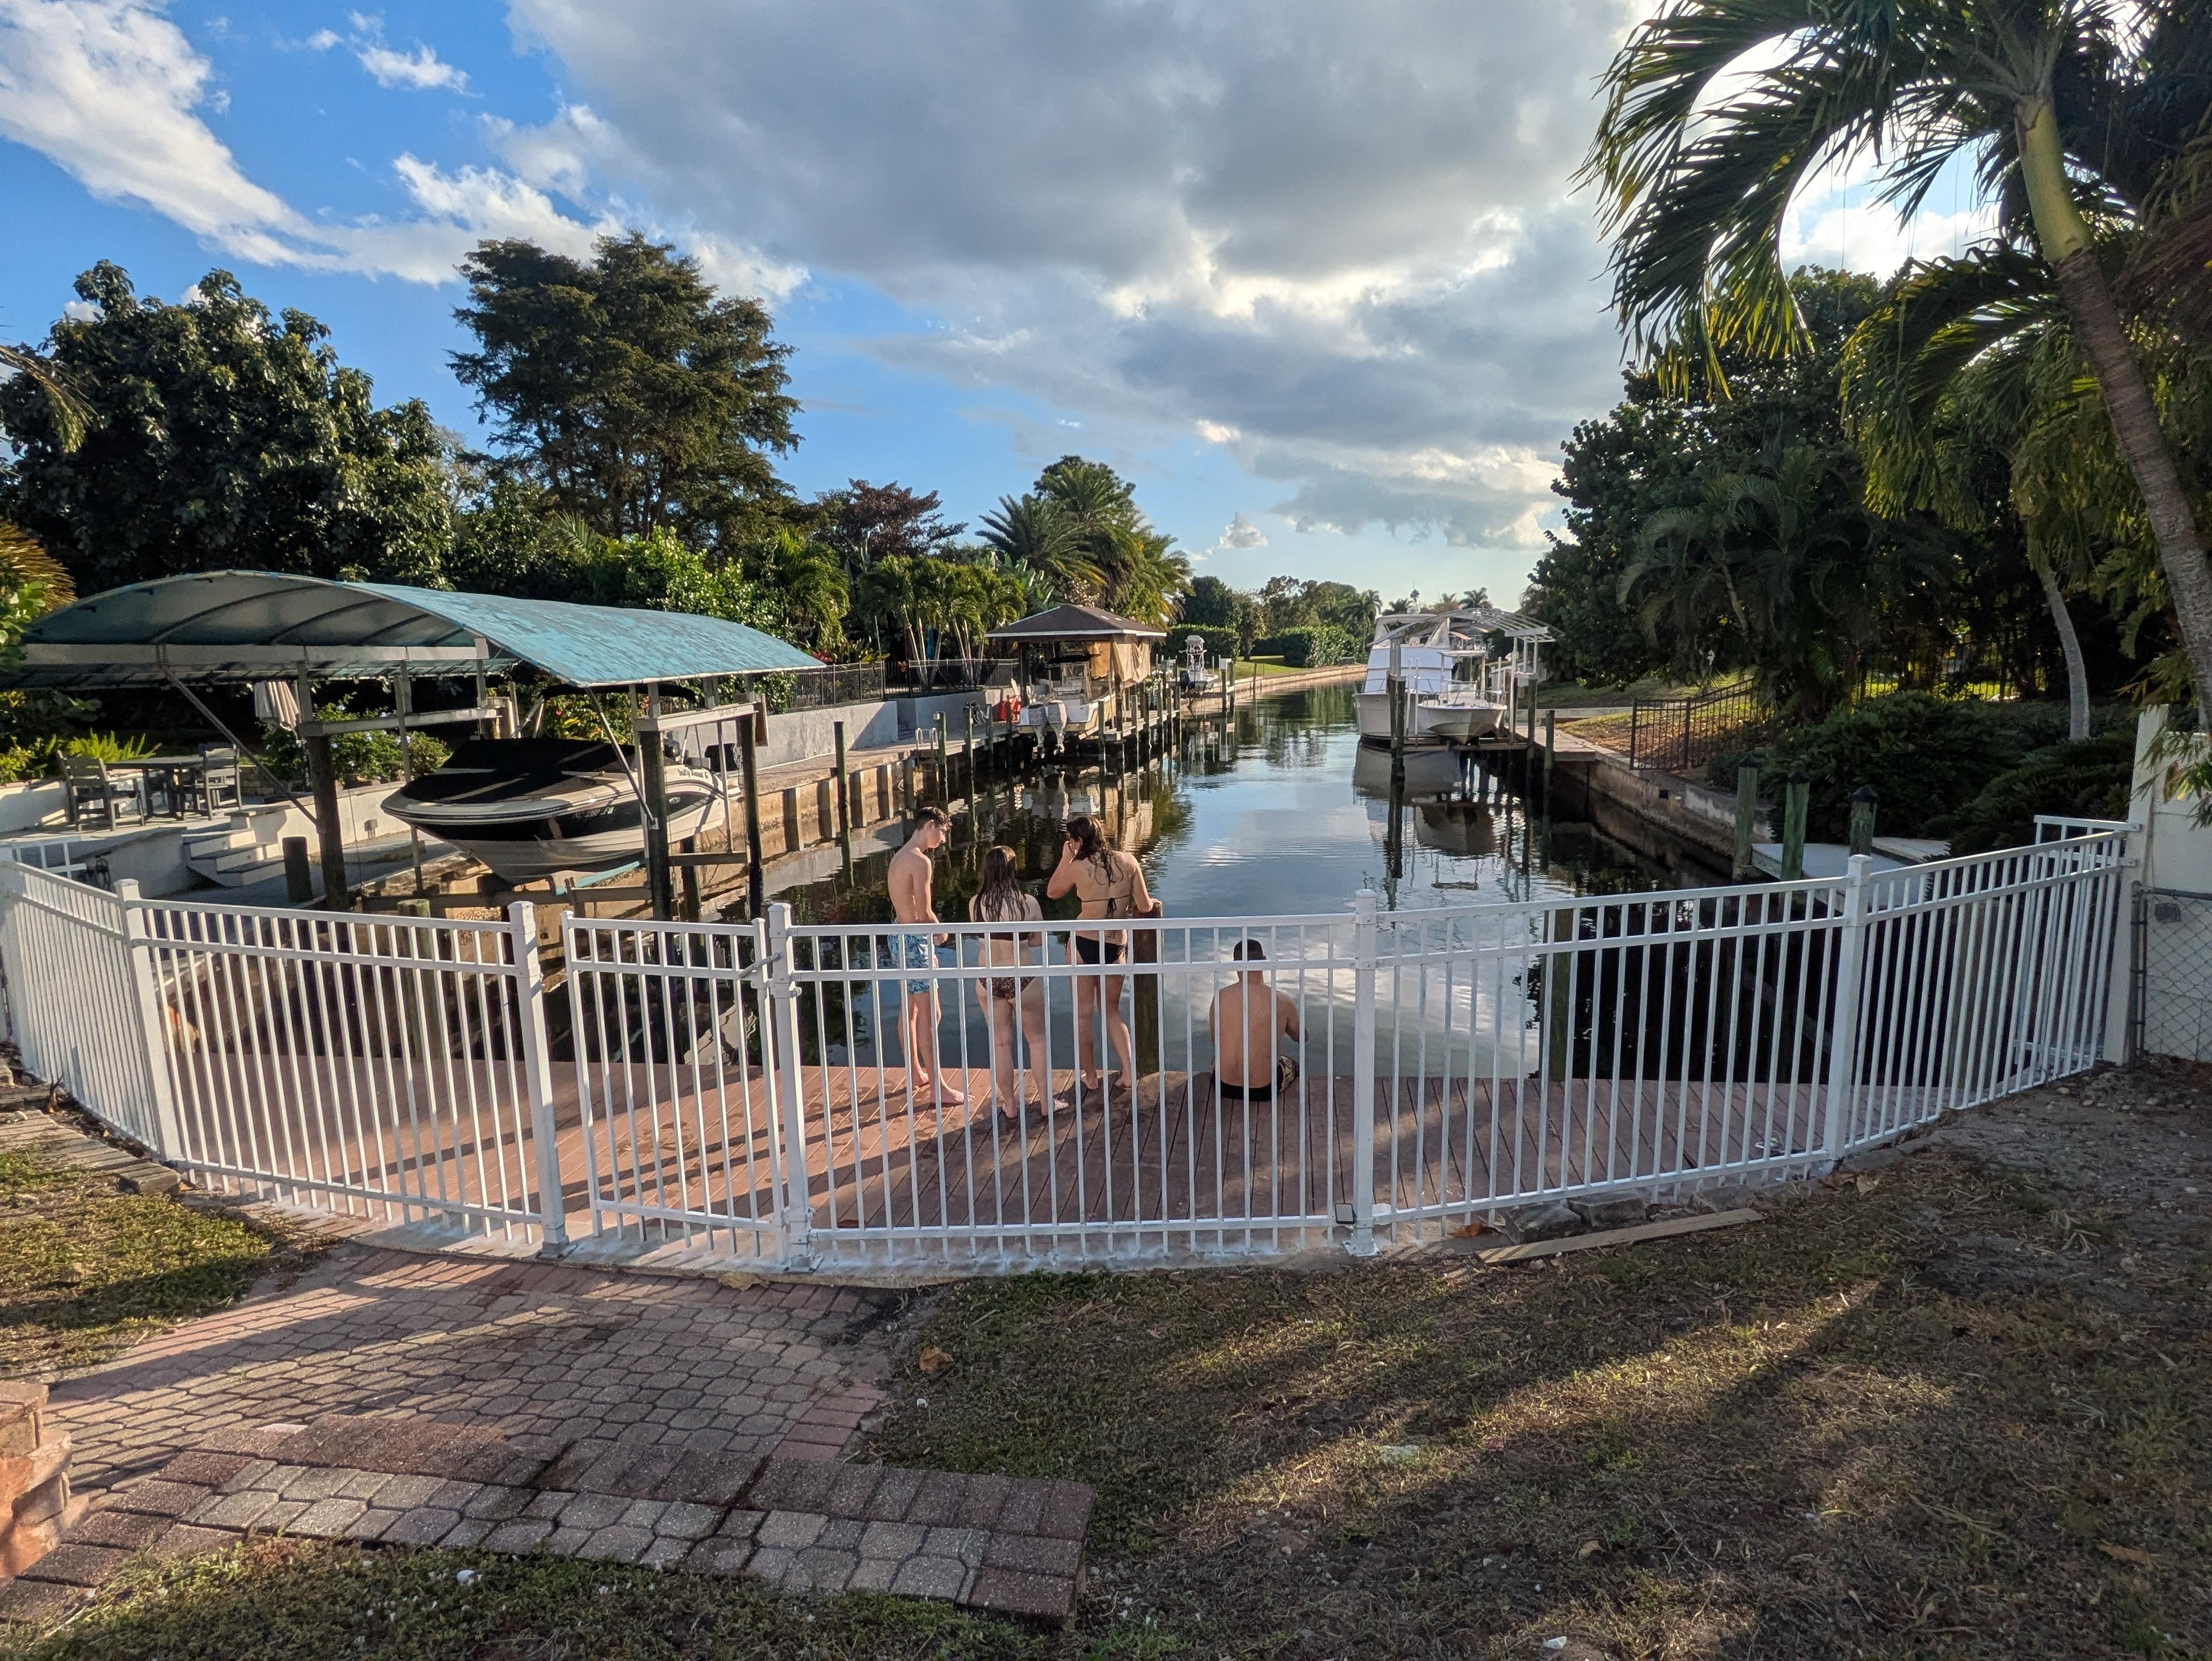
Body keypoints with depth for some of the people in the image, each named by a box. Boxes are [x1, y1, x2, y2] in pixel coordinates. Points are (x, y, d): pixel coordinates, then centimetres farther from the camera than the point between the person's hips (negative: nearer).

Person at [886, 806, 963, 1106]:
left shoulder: (899, 858, 13)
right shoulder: (921, 862, -18)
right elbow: (925, 914, -20)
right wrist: (941, 932, -1)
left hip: (902, 935, 10)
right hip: (917, 939, -10)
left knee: (910, 1009, 17)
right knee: (929, 1013, -7)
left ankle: (915, 1076, 28)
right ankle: (937, 1089, -3)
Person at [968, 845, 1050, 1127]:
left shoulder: (976, 904, -8)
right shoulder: (1028, 902, -15)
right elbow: (1039, 941, -4)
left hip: (989, 980, 3)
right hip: (1022, 978, -2)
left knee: (1000, 1044, 13)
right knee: (1037, 1039, 16)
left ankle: (1010, 1108, 23)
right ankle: (1045, 1101, 21)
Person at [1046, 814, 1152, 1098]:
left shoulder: (1077, 868, -13)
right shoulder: (1128, 862, -6)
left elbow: (1052, 892, 6)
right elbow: (1144, 908, -4)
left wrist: (1065, 859, 7)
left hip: (1084, 942, -3)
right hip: (1118, 945, 3)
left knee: (1083, 1013, 12)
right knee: (1111, 1011, 20)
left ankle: (1090, 1078, 19)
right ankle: (1129, 1071, 10)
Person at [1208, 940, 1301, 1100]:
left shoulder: (1220, 998, -10)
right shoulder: (1283, 1001, -14)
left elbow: (1216, 1043, 6)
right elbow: (1301, 1037, 7)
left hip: (1224, 1087, 2)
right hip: (1263, 1091, -1)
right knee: (1292, 1066, 32)